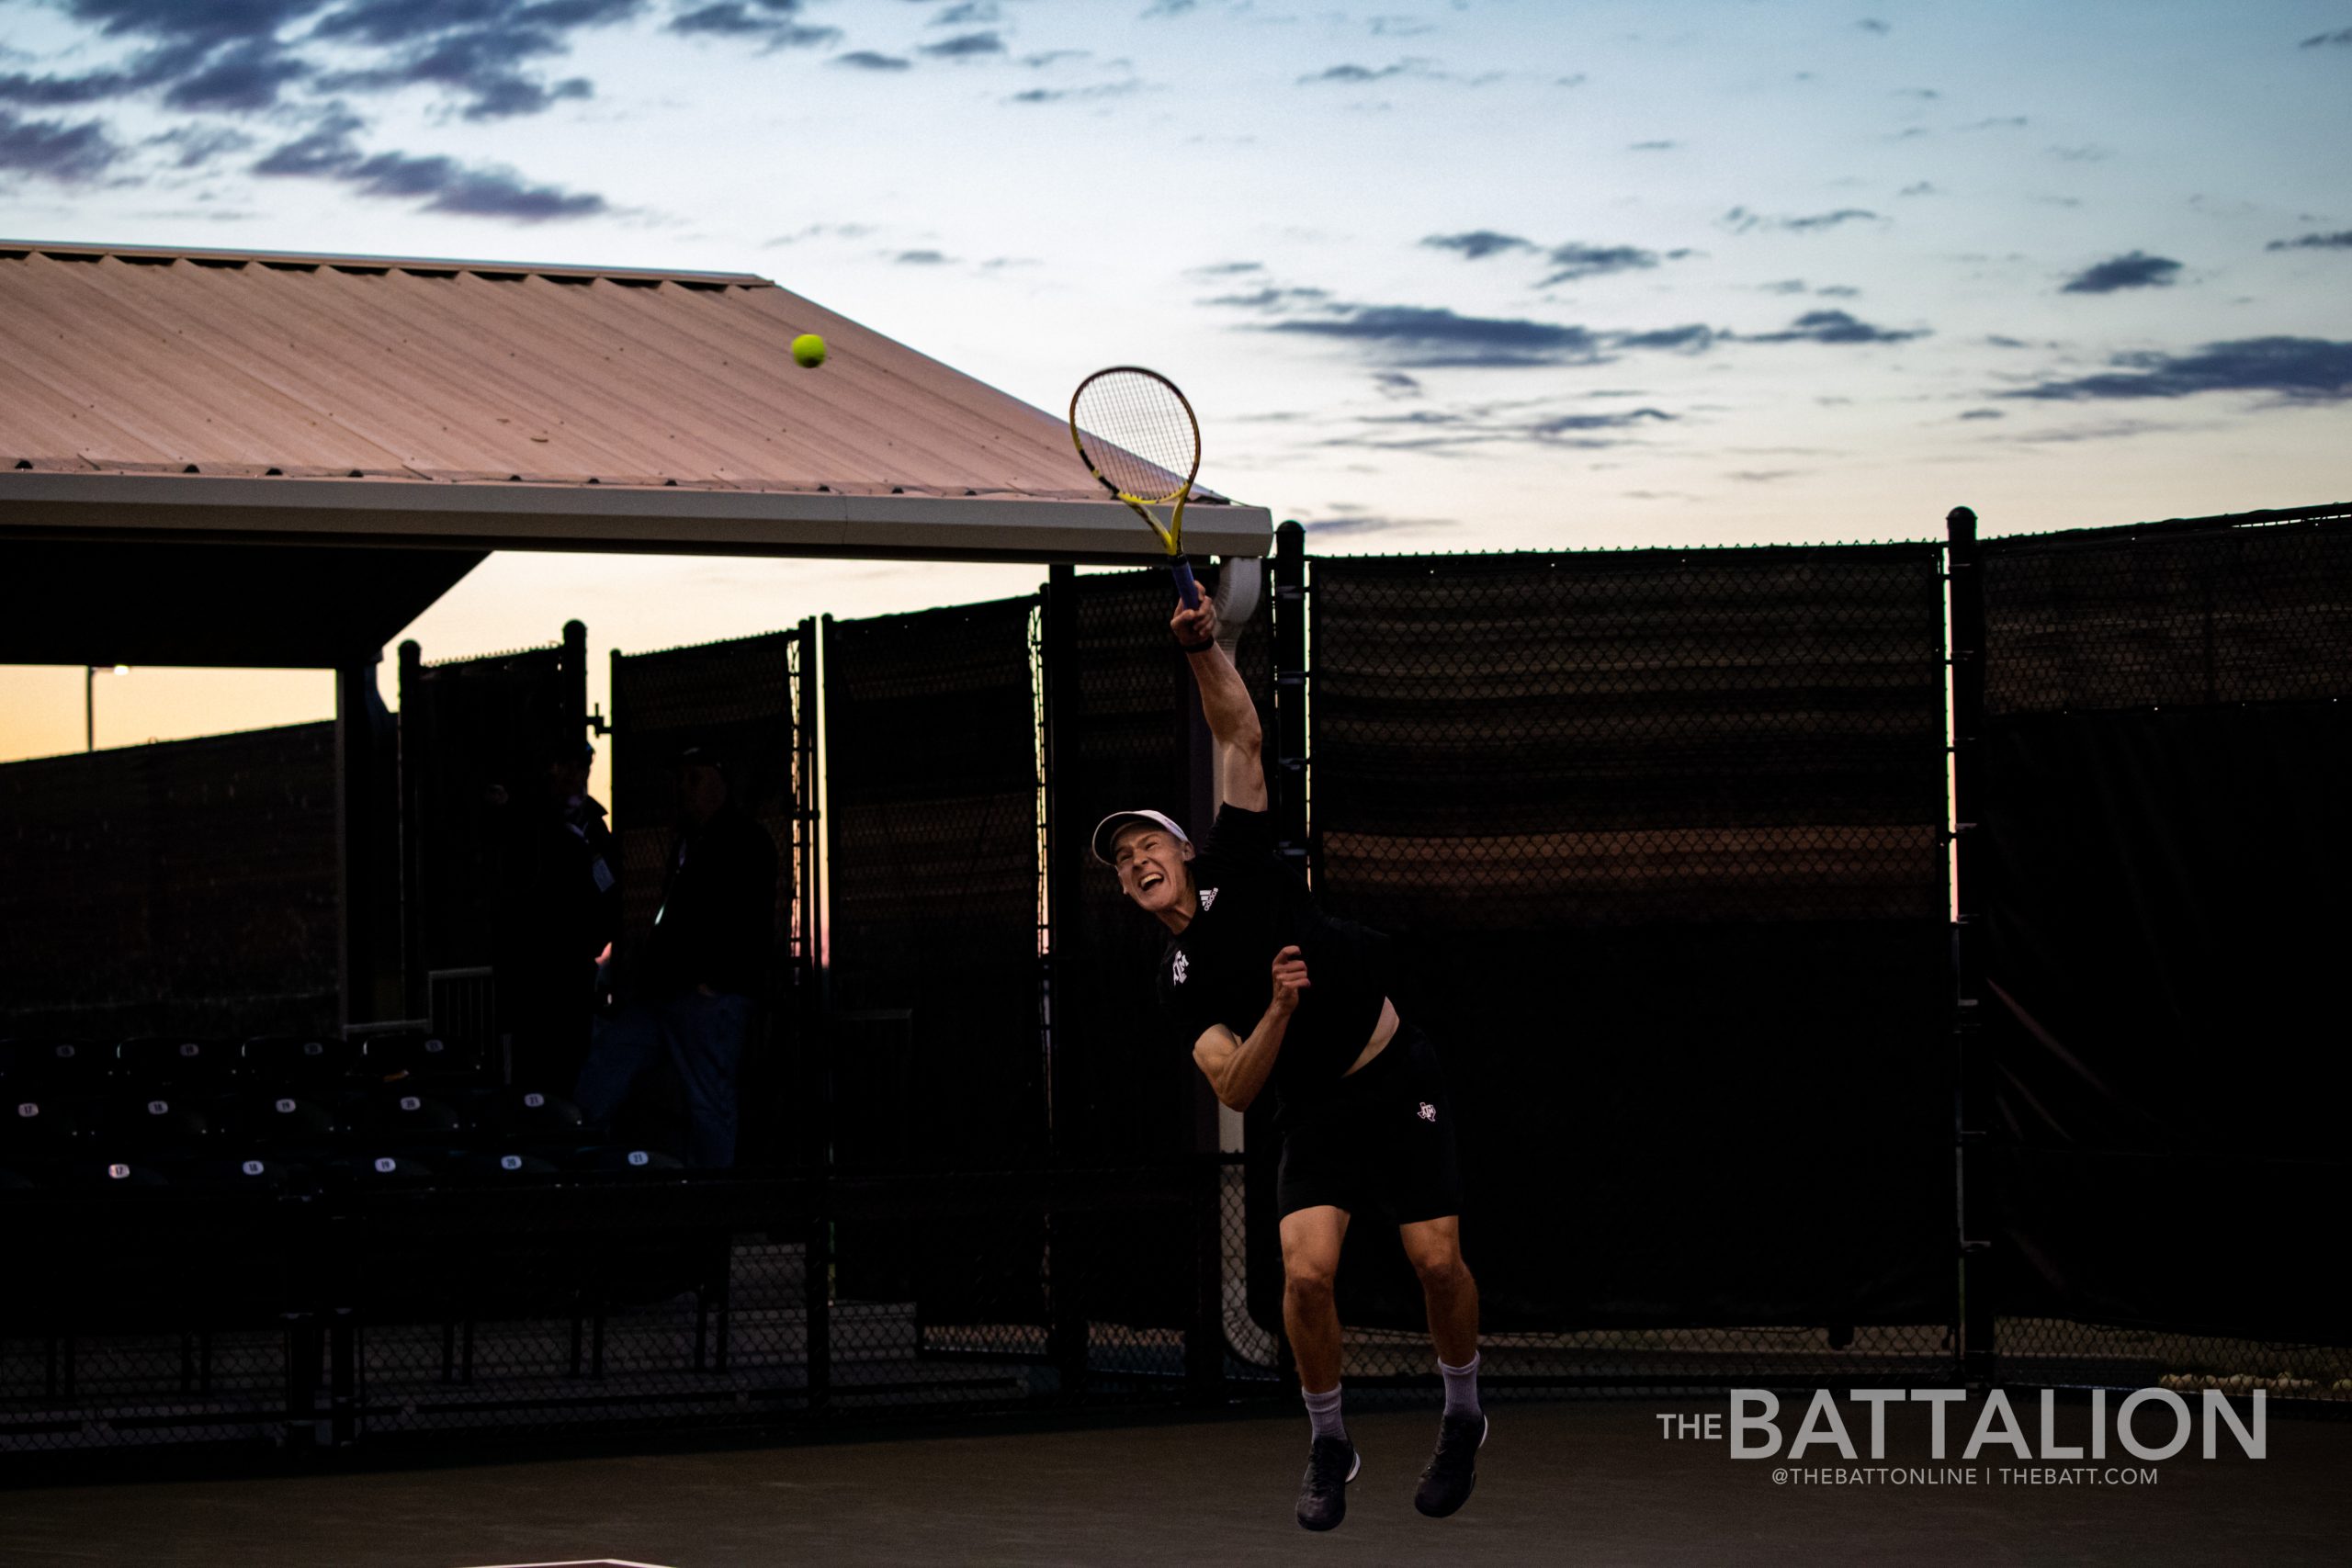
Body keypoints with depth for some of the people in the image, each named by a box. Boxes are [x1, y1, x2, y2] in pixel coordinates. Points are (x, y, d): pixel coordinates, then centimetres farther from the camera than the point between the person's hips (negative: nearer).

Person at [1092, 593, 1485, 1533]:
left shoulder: (1234, 864, 0)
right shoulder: (1181, 985, -1)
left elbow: (1240, 734, -6)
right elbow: (1234, 1089, -13)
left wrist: (1203, 650, -22)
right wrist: (1279, 1010, -29)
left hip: (1399, 1080, -1)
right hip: (1313, 1114, 1)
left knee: (1438, 1262, -12)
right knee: (1307, 1272, -18)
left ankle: (1463, 1421, 14)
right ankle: (1328, 1447, 4)